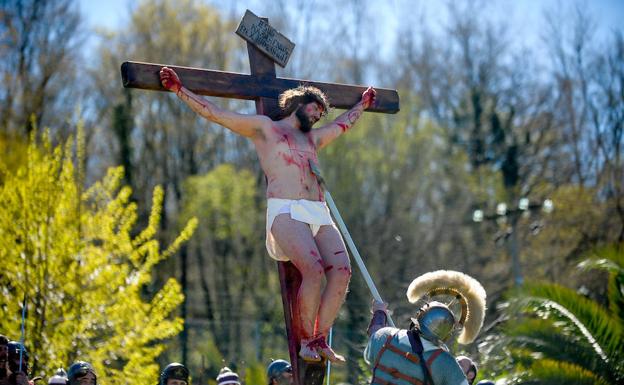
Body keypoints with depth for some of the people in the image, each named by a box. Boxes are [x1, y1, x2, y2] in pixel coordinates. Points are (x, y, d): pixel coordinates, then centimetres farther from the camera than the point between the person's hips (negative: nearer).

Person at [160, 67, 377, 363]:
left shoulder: (312, 138, 33)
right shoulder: (264, 128, 15)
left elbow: (343, 124, 52)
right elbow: (214, 113, 12)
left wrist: (363, 104, 63)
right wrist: (179, 89, 7)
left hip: (319, 214, 6)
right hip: (286, 211, -6)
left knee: (342, 271, -17)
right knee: (314, 270, -27)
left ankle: (320, 341, -10)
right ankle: (307, 341, -15)